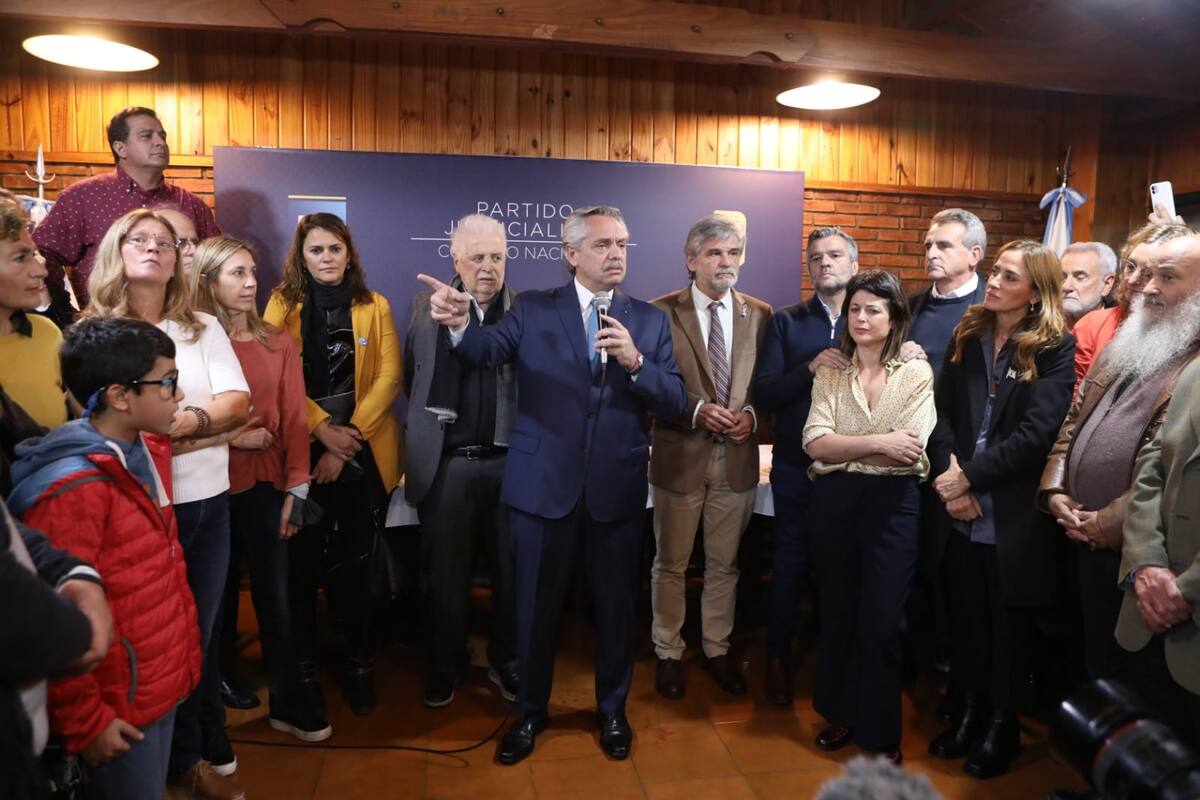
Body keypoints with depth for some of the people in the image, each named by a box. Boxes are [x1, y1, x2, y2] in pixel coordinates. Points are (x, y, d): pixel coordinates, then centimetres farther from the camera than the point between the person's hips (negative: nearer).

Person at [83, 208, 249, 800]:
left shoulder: (204, 329, 8)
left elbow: (239, 401, -3)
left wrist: (180, 424, -20)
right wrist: (208, 429, -13)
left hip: (208, 503, 3)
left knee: (200, 631, 14)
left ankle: (194, 750, 33)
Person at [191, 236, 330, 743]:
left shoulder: (278, 344, 5)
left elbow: (295, 420, 2)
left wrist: (295, 489, -3)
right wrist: (228, 437, -15)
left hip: (266, 486, 2)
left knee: (274, 597, 7)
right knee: (216, 601, 9)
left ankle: (286, 705, 20)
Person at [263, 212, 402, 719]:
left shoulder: (374, 307, 6)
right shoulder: (283, 305, 6)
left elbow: (388, 377, -2)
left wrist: (349, 438, -11)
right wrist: (322, 429, -14)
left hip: (362, 453, 0)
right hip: (301, 450, 0)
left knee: (352, 562, 3)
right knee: (302, 562, 3)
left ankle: (360, 664, 20)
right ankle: (302, 668, 19)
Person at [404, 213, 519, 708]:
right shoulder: (427, 306, 4)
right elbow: (412, 379, 11)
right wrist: (430, 423, 6)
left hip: (510, 459, 0)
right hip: (446, 462, 1)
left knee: (511, 570, 12)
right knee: (446, 574, 12)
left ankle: (505, 663, 32)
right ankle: (444, 668, 31)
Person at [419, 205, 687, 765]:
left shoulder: (649, 320, 3)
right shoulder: (533, 309, -1)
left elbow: (675, 401, -3)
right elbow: (488, 350, -20)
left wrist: (635, 361, -21)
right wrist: (459, 324, -42)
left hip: (617, 487, 2)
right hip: (543, 484, -1)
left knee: (617, 605, 16)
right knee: (537, 606, 14)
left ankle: (612, 710, 39)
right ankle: (529, 712, 36)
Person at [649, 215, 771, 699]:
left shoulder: (759, 314, 5)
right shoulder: (662, 313, -6)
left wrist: (751, 415, -10)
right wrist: (695, 410, -17)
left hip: (737, 458, 3)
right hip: (680, 457, -3)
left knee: (724, 564, 15)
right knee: (670, 564, 11)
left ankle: (717, 650, 33)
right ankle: (669, 654, 29)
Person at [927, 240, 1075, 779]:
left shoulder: (1055, 348, -6)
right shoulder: (967, 336, 7)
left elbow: (1036, 432, -15)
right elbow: (942, 411, 1)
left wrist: (969, 475, -16)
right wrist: (948, 476, -13)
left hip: (1014, 512, -4)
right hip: (963, 507, 4)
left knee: (1007, 621, 11)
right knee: (965, 613, 14)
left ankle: (1002, 725, 29)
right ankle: (969, 708, 33)